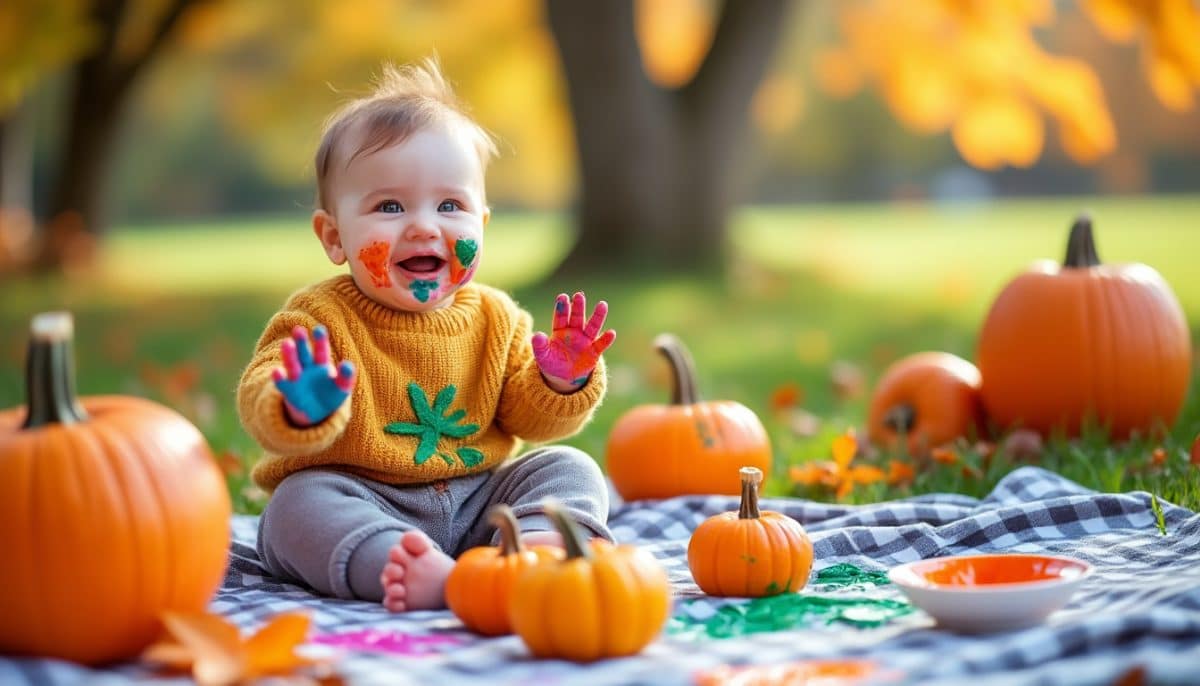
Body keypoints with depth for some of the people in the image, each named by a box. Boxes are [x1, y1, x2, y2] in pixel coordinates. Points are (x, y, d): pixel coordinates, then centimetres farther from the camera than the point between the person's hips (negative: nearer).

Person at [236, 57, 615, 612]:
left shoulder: (496, 319, 4)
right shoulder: (321, 321, -10)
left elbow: (530, 418, 10)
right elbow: (260, 405, -19)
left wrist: (561, 383, -12)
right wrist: (302, 413, -42)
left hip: (478, 498, 4)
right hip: (364, 500, -4)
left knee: (568, 468, -10)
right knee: (301, 502, -31)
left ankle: (539, 543, -40)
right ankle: (430, 574, -53)